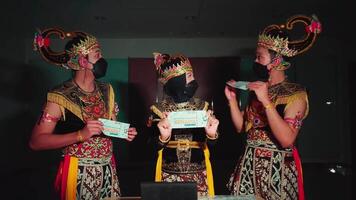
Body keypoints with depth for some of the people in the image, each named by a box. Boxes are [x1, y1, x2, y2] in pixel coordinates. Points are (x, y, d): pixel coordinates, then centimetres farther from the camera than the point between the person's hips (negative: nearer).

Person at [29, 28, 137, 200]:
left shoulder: (107, 91, 5)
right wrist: (81, 135, -25)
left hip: (108, 170, 5)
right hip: (78, 173, -5)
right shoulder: (60, 97, -13)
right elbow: (36, 141, -17)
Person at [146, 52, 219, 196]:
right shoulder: (159, 110, -5)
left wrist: (212, 135, -23)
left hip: (198, 176, 1)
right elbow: (152, 147, -5)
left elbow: (210, 145, -2)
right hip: (169, 176, -1)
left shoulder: (203, 107, -2)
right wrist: (163, 137, -25)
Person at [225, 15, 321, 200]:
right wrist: (232, 99, -3)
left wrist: (266, 102, -26)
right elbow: (241, 127, 8)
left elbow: (287, 140, -23)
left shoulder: (296, 93, -11)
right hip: (249, 164, 6)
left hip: (276, 168, -5)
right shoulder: (258, 89, 7)